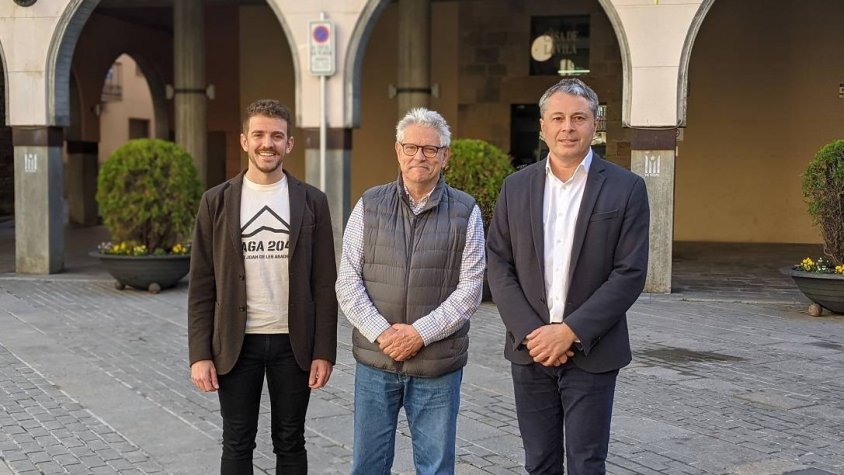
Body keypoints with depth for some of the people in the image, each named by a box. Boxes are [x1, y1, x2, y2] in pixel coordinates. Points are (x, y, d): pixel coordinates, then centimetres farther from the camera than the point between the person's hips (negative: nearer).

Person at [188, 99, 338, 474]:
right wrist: (200, 354, -6)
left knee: (290, 444, 11)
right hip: (236, 343, 0)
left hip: (293, 343, 0)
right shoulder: (217, 202, 1)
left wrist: (324, 351, -5)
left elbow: (324, 284, 0)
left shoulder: (312, 202, 1)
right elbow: (202, 286, 0)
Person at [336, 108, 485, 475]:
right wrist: (381, 332, -13)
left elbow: (470, 289, -5)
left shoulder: (465, 212, 0)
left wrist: (420, 333, -14)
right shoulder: (369, 206, 3)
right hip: (374, 361, 1)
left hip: (438, 365, -1)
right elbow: (348, 282, -1)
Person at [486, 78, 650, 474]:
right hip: (530, 351, 3)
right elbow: (498, 265, 2)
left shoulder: (626, 189, -4)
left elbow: (630, 273, -9)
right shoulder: (516, 187, 5)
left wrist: (570, 332, -15)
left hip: (591, 352, -3)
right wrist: (529, 332, -11)